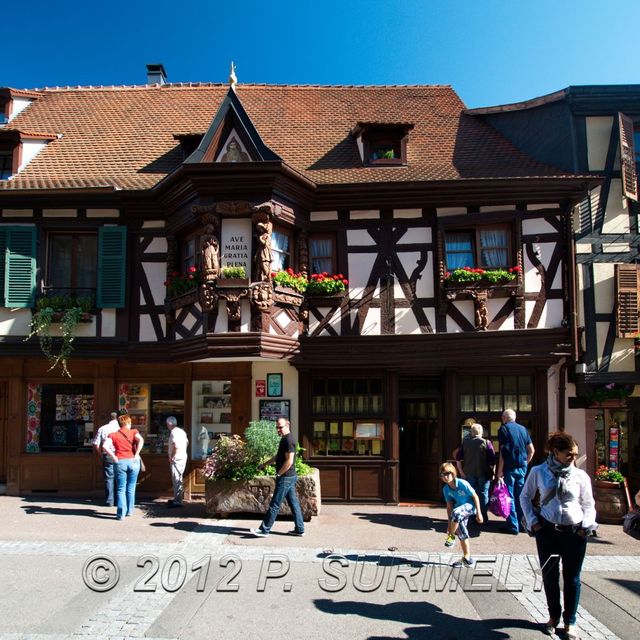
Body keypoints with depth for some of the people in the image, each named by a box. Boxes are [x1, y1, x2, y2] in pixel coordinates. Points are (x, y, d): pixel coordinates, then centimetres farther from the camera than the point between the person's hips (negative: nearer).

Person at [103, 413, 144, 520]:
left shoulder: (113, 435, 8)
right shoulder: (134, 432, 6)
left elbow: (105, 446, -9)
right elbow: (141, 440, -15)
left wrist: (114, 457, -3)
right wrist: (136, 455, -9)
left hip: (120, 462, 0)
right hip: (133, 462, 0)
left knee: (121, 489, 5)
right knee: (131, 488, 13)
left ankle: (121, 513, -1)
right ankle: (130, 510, 20)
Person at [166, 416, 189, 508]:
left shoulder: (174, 432, -16)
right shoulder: (181, 431, 14)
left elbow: (176, 446, -26)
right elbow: (186, 442, 21)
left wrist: (171, 457, -16)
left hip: (176, 459, -10)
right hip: (182, 457, 10)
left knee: (177, 480, -8)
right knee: (178, 480, 18)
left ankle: (177, 501, -7)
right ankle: (177, 499, 27)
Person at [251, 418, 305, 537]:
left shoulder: (288, 440, -18)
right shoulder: (285, 439, 14)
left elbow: (289, 461, -23)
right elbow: (278, 456, 26)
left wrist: (279, 474, -15)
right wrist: (265, 464, 26)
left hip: (285, 478, -10)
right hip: (290, 477, 10)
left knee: (274, 505, -2)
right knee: (293, 503, 12)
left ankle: (264, 530, 5)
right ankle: (299, 529, 17)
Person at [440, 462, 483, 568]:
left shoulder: (462, 483, -23)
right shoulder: (446, 489, -6)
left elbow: (475, 496, -16)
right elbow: (449, 506, 1)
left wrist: (478, 513, -16)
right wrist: (450, 524, 0)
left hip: (470, 505, -7)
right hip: (460, 508, 7)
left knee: (456, 512, -36)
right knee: (462, 533, 6)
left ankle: (451, 536, -15)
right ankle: (467, 559, 20)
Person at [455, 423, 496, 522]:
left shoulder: (465, 443, 2)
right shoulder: (486, 443, -7)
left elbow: (458, 459, 5)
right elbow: (492, 460, -9)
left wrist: (461, 472, 12)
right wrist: (492, 473, 1)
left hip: (469, 473, 2)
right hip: (483, 473, -2)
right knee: (483, 494, 7)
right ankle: (483, 517, 9)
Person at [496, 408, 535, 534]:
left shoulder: (504, 429, -6)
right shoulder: (523, 429, 11)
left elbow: (503, 452, -11)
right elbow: (532, 450, 11)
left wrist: (499, 471, -9)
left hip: (510, 467, -6)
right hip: (522, 467, 6)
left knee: (509, 496, 0)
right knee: (520, 496, 13)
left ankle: (513, 526, -1)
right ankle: (521, 524, 19)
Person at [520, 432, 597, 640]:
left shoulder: (581, 475, -4)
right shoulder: (538, 472, -5)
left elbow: (589, 504, 7)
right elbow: (525, 497, 7)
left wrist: (587, 524, -8)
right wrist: (532, 520, 0)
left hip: (575, 533, 0)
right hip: (547, 531, 0)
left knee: (572, 578, 10)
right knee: (549, 576, 12)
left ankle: (569, 622, 26)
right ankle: (554, 616, 33)